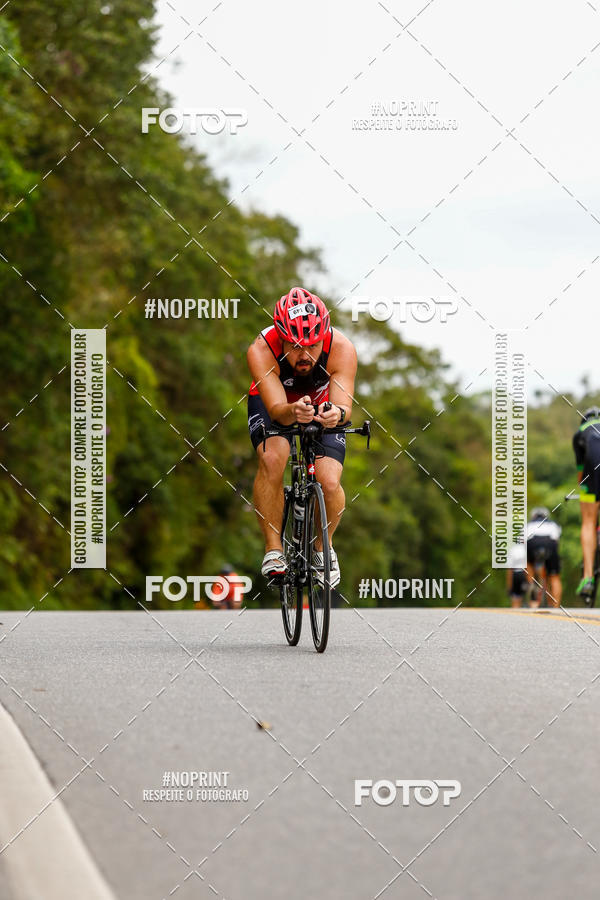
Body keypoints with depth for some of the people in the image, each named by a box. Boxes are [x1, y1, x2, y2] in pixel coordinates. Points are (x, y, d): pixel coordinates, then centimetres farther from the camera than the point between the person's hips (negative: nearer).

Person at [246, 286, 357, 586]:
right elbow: (277, 409, -42)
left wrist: (337, 413, -64)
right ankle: (273, 548, -17)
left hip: (323, 407, 1)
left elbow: (344, 403, -40)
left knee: (329, 484, -19)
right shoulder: (261, 351, -35)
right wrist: (293, 412, -65)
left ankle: (323, 546, 12)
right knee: (272, 459, -32)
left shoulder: (341, 348, -33)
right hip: (272, 404, -1)